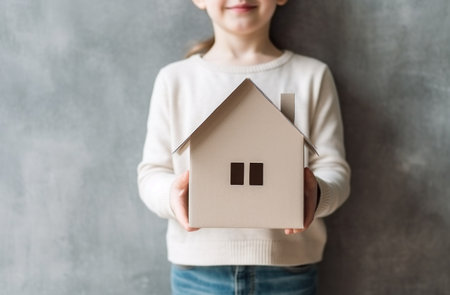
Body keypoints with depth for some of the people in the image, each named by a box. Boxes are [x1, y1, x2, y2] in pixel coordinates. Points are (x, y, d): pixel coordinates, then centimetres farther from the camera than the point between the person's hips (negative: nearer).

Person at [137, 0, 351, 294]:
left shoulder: (312, 76, 3)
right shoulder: (175, 79, 4)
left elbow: (334, 168, 0)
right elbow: (152, 172, 3)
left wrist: (317, 194, -23)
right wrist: (171, 194, -20)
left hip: (288, 267, 0)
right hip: (198, 268, 1)